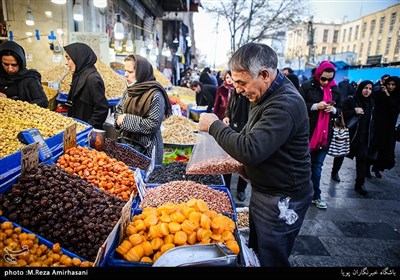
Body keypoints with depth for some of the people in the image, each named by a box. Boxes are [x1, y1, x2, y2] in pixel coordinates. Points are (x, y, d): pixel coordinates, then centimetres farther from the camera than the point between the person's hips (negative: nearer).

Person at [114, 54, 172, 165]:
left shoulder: (155, 95, -17)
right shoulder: (129, 91, 7)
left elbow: (153, 124, -21)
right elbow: (118, 109, 16)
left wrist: (127, 120, -19)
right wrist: (119, 118, -7)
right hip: (125, 142, 7)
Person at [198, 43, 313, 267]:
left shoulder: (285, 104, -28)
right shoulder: (270, 96, 6)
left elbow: (250, 150, -35)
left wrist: (214, 125, -23)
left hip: (281, 202, -9)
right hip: (264, 192, 10)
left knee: (271, 260, 10)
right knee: (256, 251, 25)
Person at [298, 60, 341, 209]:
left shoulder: (335, 89, 9)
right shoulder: (307, 86, -5)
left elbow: (340, 110, 16)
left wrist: (334, 110, -7)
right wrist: (315, 106, -19)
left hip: (325, 134, 3)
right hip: (307, 132, -3)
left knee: (317, 166, 9)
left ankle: (316, 196, 22)